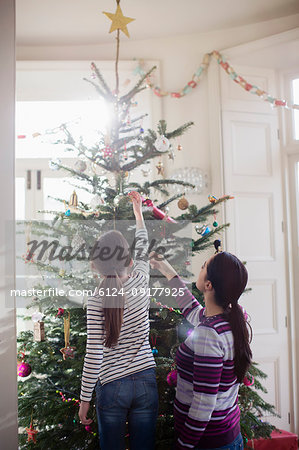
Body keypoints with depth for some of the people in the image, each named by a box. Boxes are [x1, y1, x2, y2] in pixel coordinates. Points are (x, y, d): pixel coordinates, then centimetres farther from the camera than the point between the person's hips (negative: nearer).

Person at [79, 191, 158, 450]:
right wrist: (138, 212, 28)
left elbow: (93, 356, -14)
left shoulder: (96, 301, -16)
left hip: (112, 387, -2)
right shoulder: (141, 282, -7)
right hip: (146, 382, 2)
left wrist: (85, 399, -1)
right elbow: (143, 250, 14)